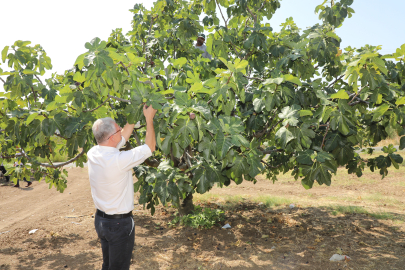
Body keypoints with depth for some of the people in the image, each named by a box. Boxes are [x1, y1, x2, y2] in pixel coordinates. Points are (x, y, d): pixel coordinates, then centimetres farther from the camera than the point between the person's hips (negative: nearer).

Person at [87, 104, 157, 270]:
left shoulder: (92, 154, -7)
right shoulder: (118, 160, -29)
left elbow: (122, 138, 6)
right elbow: (150, 146, -16)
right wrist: (149, 118, -6)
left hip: (100, 219, 7)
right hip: (119, 223, -7)